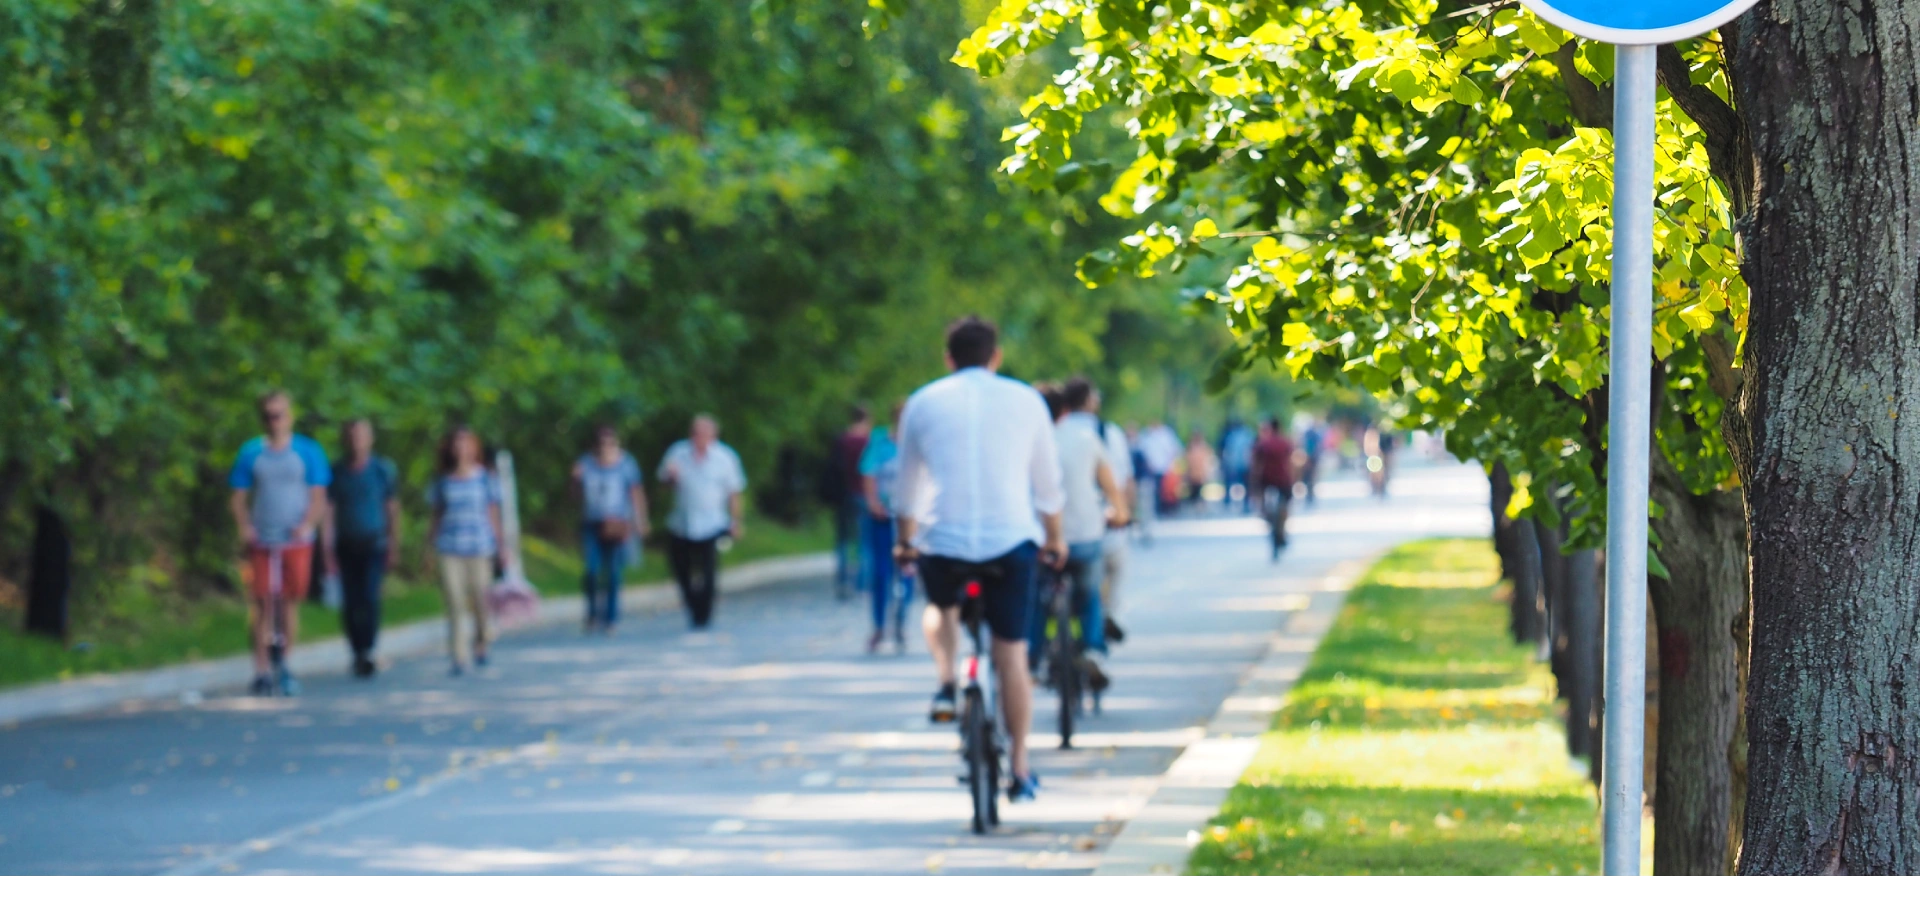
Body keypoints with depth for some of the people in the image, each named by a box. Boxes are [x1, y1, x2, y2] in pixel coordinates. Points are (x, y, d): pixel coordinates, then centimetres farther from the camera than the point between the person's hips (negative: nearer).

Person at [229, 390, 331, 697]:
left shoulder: (308, 451, 5)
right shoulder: (251, 453, 7)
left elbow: (318, 496, 3)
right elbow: (239, 497, 9)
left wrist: (307, 524, -14)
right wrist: (244, 527, -9)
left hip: (296, 540, 0)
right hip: (262, 541, 0)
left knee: (290, 602, 3)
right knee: (263, 603, -4)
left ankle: (285, 666, 15)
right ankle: (262, 670, 0)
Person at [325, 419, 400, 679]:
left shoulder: (383, 469, 2)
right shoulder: (337, 472, 3)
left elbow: (392, 508, 8)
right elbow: (329, 511, 3)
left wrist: (394, 546, 7)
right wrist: (329, 549, -3)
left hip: (374, 545, -2)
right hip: (347, 546, 2)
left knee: (370, 599, -16)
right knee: (350, 603, 0)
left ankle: (367, 653, -17)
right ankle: (358, 653, 13)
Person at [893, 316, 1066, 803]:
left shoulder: (923, 403, 8)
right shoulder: (1025, 401, 9)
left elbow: (909, 486, 15)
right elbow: (1047, 484, 16)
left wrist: (904, 541, 32)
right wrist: (1054, 539, 31)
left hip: (942, 542, 0)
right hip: (1011, 539, 0)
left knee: (940, 608, 32)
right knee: (1012, 655, 8)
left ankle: (947, 686, 7)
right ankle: (1019, 768, 8)